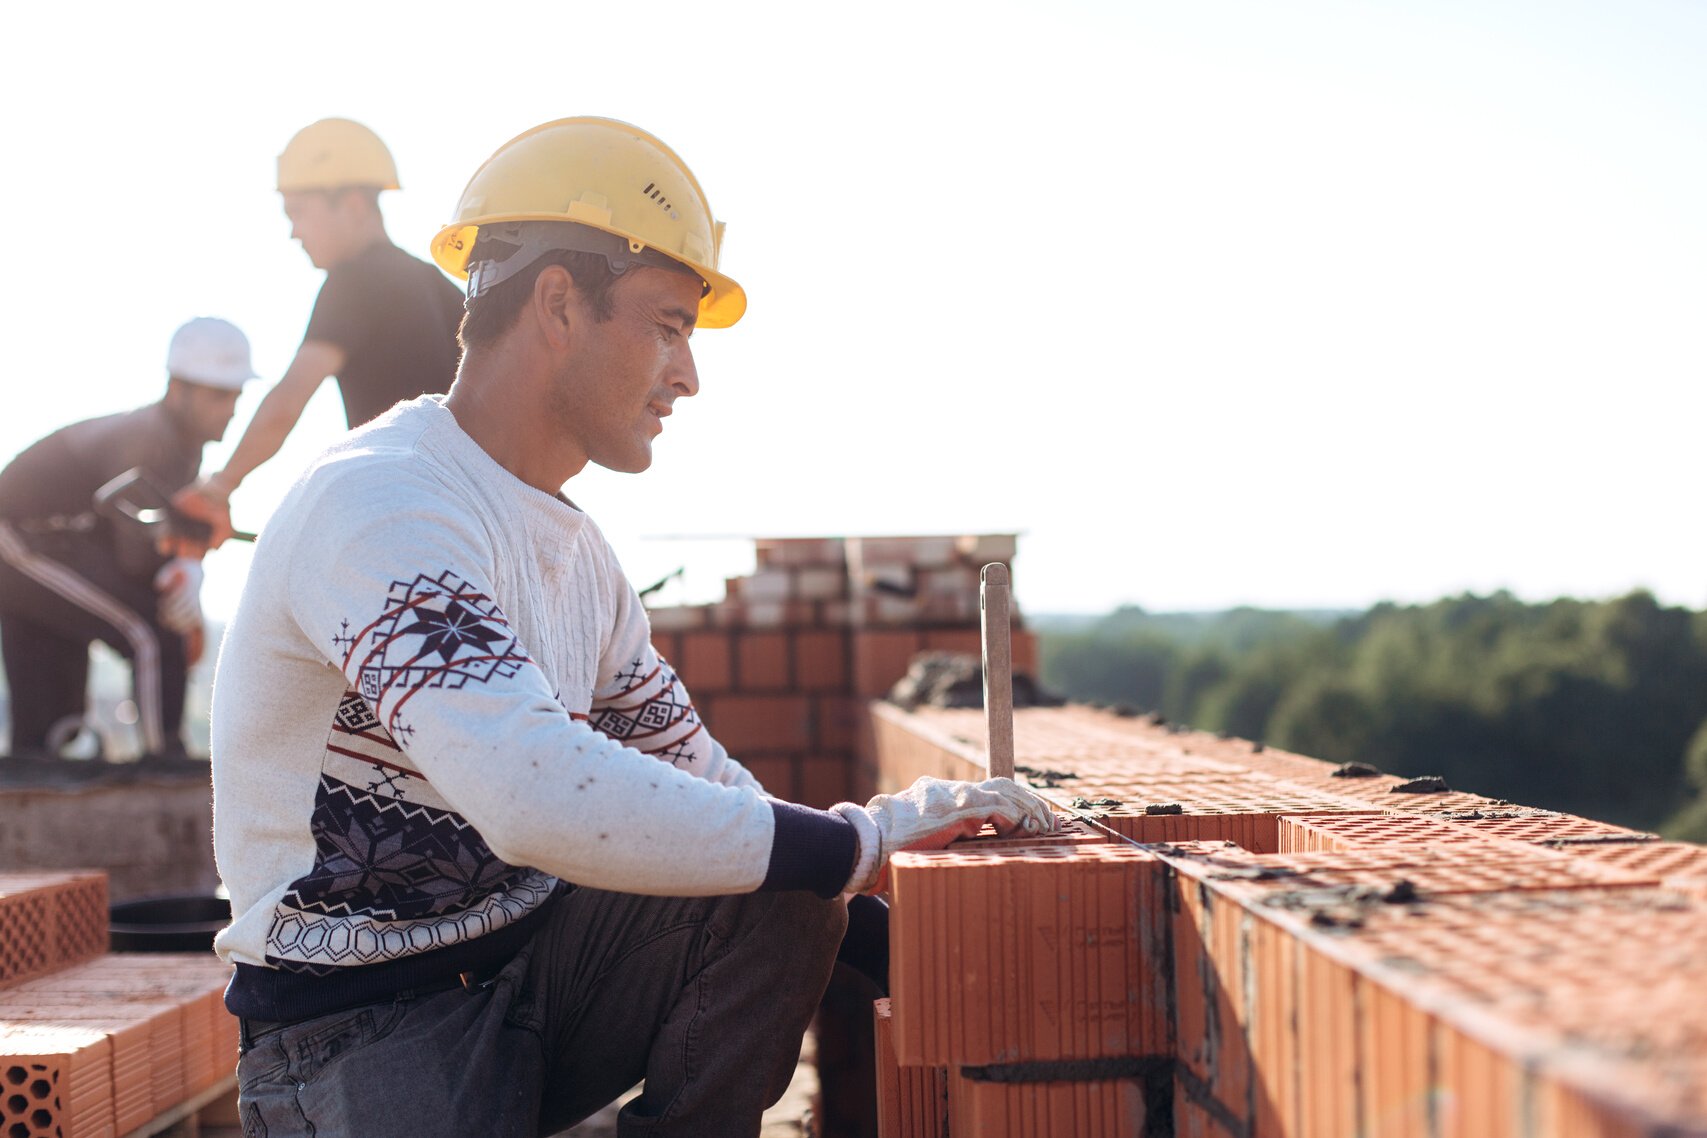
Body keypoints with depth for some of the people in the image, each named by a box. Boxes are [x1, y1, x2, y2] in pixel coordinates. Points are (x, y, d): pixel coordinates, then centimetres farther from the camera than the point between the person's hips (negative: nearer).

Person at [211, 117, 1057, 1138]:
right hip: (360, 1038, -8)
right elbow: (537, 796, -33)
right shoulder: (381, 509, -19)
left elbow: (689, 768, 14)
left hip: (523, 968, 8)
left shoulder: (573, 545, 12)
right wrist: (857, 842, -28)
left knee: (785, 906, -12)